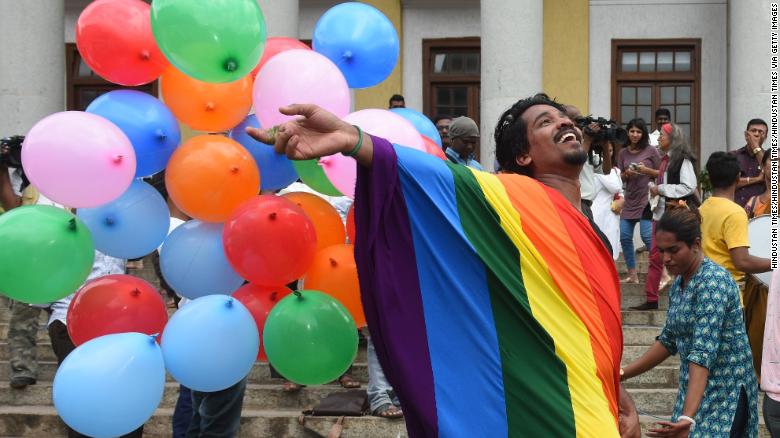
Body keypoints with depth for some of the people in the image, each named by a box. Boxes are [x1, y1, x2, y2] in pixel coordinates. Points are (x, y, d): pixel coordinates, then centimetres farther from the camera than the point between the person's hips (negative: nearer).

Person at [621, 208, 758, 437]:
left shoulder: (713, 282, -19)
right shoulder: (678, 283, 7)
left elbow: (704, 352, -28)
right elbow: (668, 340, 17)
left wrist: (688, 417, -36)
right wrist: (622, 374, 12)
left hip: (725, 394, -8)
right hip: (694, 387, 8)